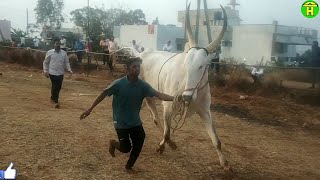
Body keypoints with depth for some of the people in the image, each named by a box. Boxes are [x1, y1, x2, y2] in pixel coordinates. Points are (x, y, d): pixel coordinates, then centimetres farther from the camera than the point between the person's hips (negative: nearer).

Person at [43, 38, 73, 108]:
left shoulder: (64, 53, 6)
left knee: (58, 87, 10)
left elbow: (66, 62, 9)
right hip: (52, 73, -3)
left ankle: (53, 98, 32)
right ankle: (55, 101, 3)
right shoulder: (50, 52, -1)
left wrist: (69, 70, -4)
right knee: (54, 87, -6)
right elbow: (45, 62, 5)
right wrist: (45, 71, -3)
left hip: (61, 73, 4)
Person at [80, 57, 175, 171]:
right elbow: (103, 94, -10)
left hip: (135, 121, 4)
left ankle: (129, 166, 31)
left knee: (138, 146, 5)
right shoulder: (118, 84, -18)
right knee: (126, 148, -1)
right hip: (121, 122, -4)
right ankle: (113, 144, 33)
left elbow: (159, 95, -15)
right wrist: (90, 109, -10)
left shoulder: (143, 85, -9)